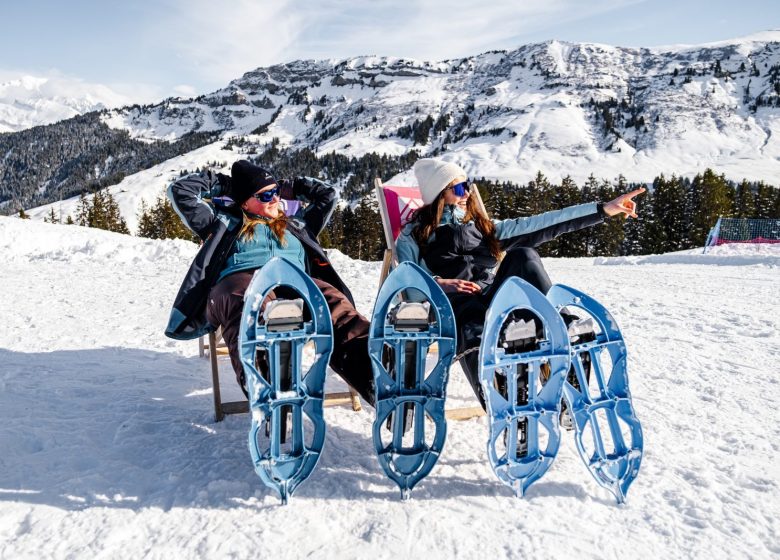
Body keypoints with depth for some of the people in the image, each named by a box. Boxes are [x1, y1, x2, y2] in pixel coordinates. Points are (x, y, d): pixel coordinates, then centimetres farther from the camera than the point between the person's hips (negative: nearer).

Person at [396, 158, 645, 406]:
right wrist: (437, 283, -21)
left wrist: (603, 209, 15)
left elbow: (536, 225, 21)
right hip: (452, 308, -3)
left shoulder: (481, 225, 28)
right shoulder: (413, 235, 17)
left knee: (522, 255, -23)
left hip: (493, 301, 4)